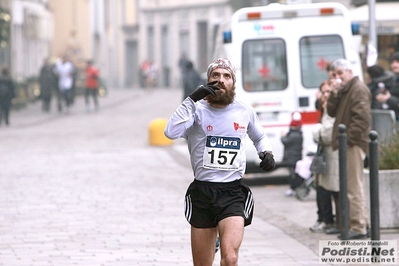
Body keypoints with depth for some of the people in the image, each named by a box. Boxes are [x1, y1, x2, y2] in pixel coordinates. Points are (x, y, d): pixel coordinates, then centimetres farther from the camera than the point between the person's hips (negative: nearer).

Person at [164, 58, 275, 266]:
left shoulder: (244, 112, 6)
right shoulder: (198, 109, -2)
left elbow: (260, 137, 28)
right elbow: (171, 132, -22)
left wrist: (266, 152, 6)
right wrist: (192, 99, -23)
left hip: (233, 194, 0)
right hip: (201, 193, 0)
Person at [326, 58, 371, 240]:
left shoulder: (359, 89, -10)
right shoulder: (343, 91, 21)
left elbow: (362, 117, -20)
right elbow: (332, 112, 13)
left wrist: (349, 139, -20)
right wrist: (334, 94, -1)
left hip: (354, 144, -10)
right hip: (347, 144, 10)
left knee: (354, 186, -10)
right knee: (353, 185, 13)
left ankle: (358, 227, -10)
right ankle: (361, 223, 18)